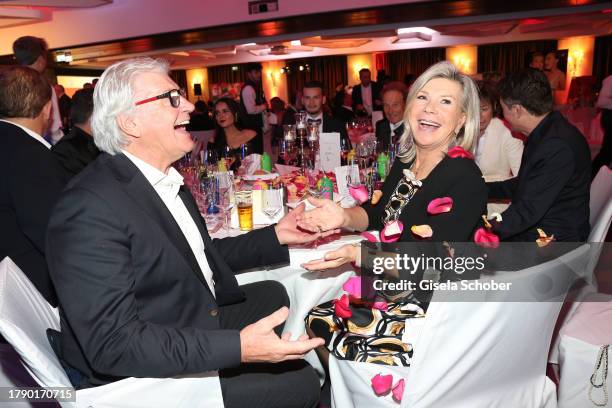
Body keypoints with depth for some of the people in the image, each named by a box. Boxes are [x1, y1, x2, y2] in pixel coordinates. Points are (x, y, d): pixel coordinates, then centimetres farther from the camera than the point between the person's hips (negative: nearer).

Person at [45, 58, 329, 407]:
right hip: (148, 375, -9)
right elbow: (112, 345, -29)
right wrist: (237, 347, -35)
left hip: (199, 324, 9)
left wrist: (275, 237, 4)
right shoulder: (91, 207, -26)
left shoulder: (165, 178, 2)